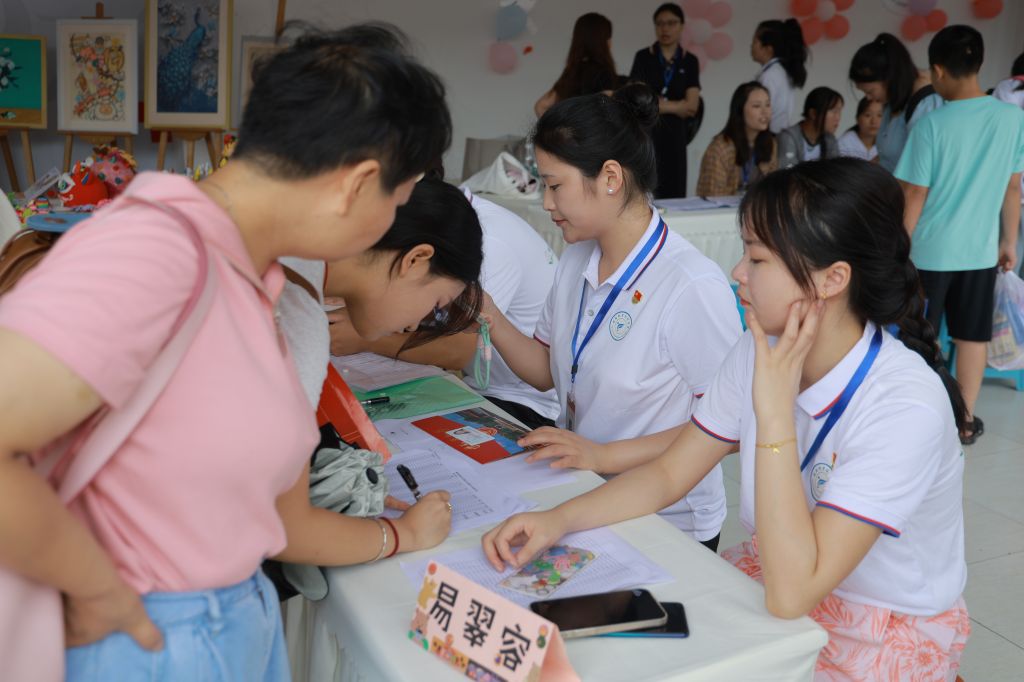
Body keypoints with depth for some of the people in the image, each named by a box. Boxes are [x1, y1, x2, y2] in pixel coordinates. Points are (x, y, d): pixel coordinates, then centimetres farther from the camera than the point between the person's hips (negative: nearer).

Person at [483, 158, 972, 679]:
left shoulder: (905, 406, -29)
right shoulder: (760, 352, -9)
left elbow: (790, 592, -34)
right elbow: (668, 473, -2)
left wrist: (775, 412, -34)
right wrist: (558, 519, -17)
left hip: (883, 636, -5)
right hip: (782, 576, 5)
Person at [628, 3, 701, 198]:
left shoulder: (690, 61, 7)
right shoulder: (643, 57, 1)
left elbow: (692, 106, -2)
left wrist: (656, 104, -9)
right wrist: (678, 107, -6)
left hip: (674, 133, 3)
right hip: (645, 131, -3)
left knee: (674, 190, -1)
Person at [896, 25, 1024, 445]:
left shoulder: (933, 124, -14)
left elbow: (915, 195, -11)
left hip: (930, 250, -3)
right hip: (981, 249, 3)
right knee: (973, 336, 13)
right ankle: (965, 421, 22)